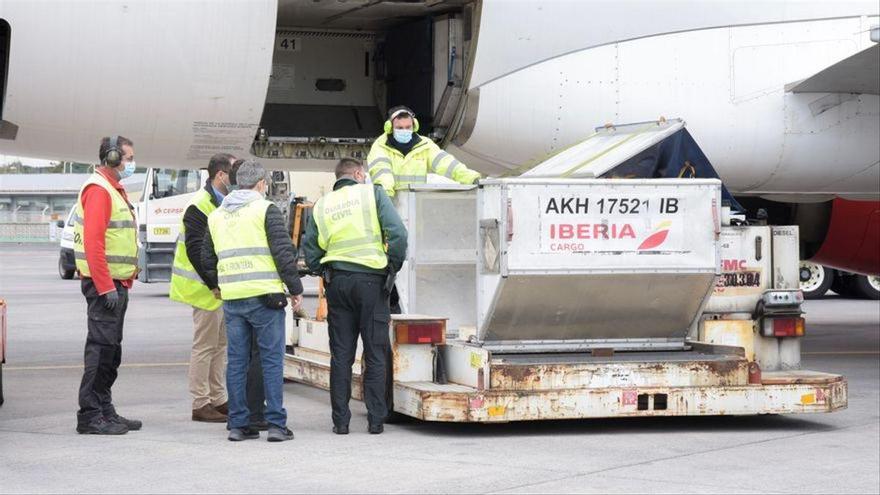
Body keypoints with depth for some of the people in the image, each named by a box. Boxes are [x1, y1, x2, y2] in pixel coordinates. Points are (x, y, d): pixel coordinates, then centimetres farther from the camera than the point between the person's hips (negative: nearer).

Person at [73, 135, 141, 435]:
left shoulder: (114, 189, 19)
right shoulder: (98, 189, -13)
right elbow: (93, 241, -21)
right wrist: (106, 286, -24)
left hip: (117, 284, 10)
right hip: (105, 284, -10)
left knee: (111, 350, 13)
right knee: (101, 347, -10)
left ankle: (105, 411, 18)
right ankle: (89, 416, -8)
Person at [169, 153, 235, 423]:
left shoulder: (223, 204, 15)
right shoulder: (200, 205, -16)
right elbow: (195, 249, -21)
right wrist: (214, 284, -21)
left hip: (221, 287, 10)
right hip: (206, 289, -10)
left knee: (220, 344, 13)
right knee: (205, 345, -4)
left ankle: (218, 400, 21)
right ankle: (201, 404, 2)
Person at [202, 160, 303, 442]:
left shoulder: (216, 216, 15)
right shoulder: (265, 210, -3)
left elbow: (207, 258, 23)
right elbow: (283, 253, -8)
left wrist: (215, 285, 40)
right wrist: (295, 289, -1)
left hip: (232, 299, 5)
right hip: (264, 296, -5)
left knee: (236, 362, 8)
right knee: (272, 360, -1)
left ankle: (238, 424, 9)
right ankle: (276, 424, -2)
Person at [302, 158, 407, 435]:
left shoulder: (321, 206, 11)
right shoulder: (373, 194, 1)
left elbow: (310, 251, 8)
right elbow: (398, 233, -8)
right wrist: (393, 267, 3)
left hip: (337, 284, 3)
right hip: (371, 280, -3)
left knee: (341, 355, 7)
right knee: (376, 354, 4)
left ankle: (340, 420, 6)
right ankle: (376, 419, 3)